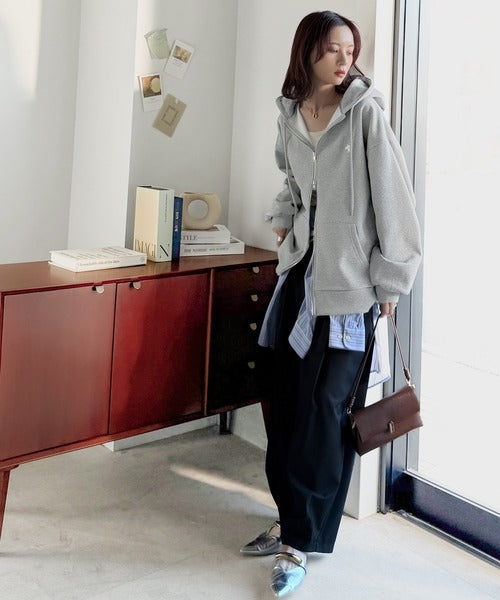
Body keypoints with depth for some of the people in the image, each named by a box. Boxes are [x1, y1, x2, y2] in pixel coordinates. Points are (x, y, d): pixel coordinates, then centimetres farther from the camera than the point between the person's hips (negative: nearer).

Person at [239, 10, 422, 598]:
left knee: (325, 408, -5)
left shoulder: (365, 110, -8)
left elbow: (390, 194, -10)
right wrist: (283, 219, 11)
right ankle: (292, 517, 21)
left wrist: (391, 279, -10)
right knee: (286, 402, 6)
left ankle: (300, 540, 5)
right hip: (300, 271, 6)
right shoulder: (291, 113, 9)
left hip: (348, 283, -6)